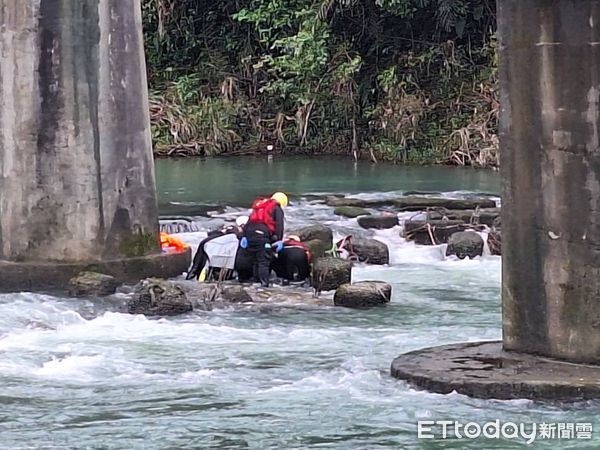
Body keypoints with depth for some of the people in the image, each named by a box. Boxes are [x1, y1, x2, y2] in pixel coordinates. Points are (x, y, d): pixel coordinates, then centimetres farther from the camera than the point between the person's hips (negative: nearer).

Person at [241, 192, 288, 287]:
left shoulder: (258, 206, 29)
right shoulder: (277, 209, 9)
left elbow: (249, 222, 26)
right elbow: (279, 226, -4)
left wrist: (245, 235, 24)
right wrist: (278, 240, -7)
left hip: (249, 233, 6)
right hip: (262, 235, -6)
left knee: (255, 261, 15)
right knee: (264, 261, -8)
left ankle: (257, 281, 15)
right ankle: (264, 283, -17)